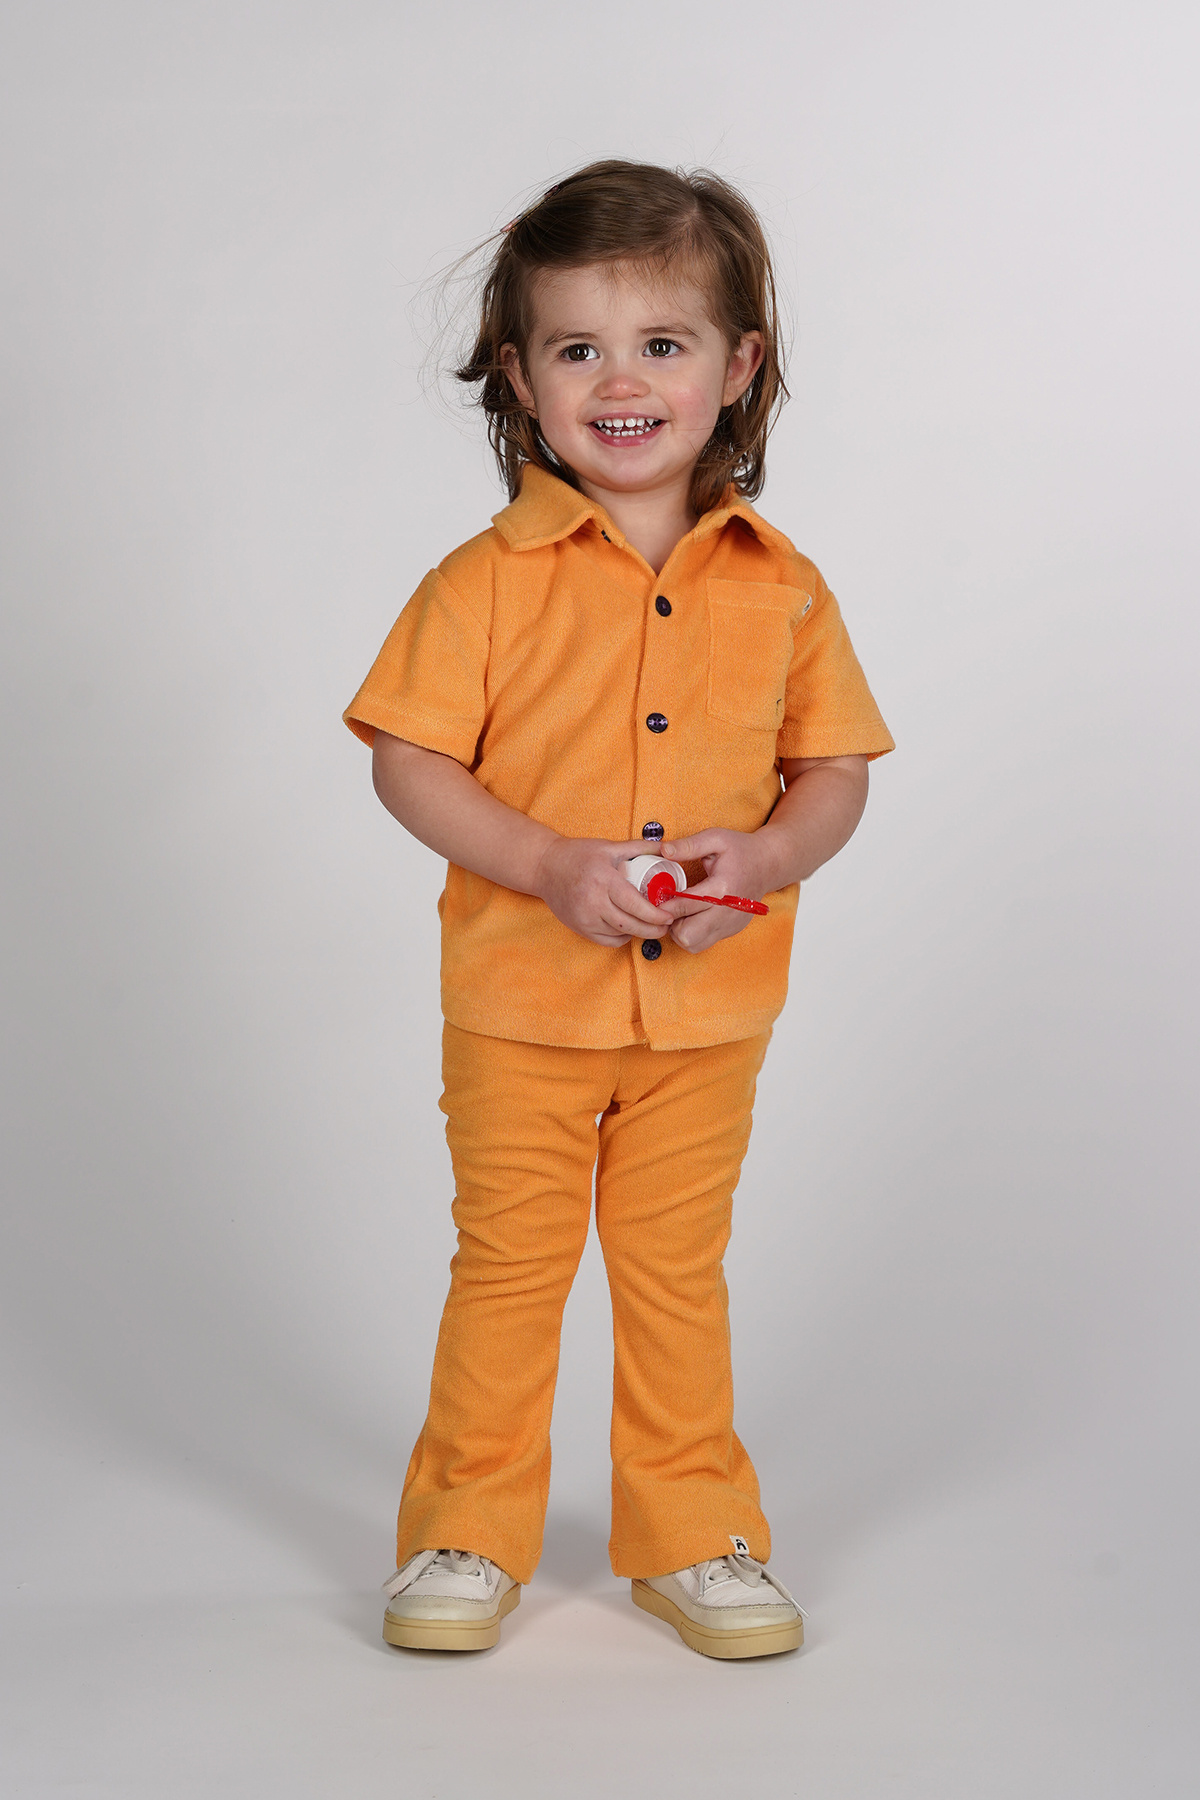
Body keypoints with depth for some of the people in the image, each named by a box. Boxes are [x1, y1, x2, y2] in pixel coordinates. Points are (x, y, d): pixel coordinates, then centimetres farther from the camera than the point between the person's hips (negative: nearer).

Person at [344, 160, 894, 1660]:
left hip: (710, 1007, 2)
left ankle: (689, 1535, 29)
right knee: (507, 1265, 10)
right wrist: (553, 865, -21)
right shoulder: (489, 580, -10)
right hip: (520, 999, -2)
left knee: (677, 1271, 15)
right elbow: (408, 761, -9)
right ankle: (470, 1532, 26)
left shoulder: (780, 589, -1)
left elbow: (836, 767, 5)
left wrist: (761, 856, -16)